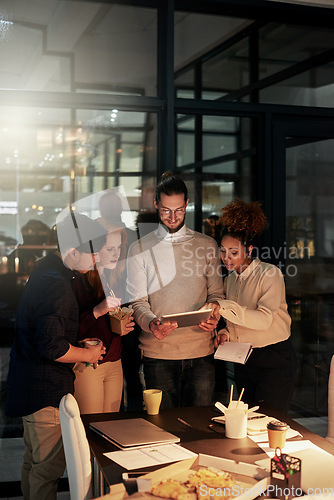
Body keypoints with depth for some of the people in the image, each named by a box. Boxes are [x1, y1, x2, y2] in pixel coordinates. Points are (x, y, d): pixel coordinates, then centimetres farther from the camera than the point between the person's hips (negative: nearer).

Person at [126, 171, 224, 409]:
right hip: (158, 354, -1)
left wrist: (212, 314, -12)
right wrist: (151, 323, -20)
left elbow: (216, 293, 11)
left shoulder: (207, 245, 10)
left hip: (201, 352, 1)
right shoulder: (139, 249, 6)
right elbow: (138, 301, 1)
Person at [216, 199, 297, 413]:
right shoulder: (230, 280, 10)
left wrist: (224, 307, -32)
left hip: (274, 360, -7)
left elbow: (264, 320, -25)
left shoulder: (270, 274, -12)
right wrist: (225, 333, -3)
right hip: (243, 361, 7)